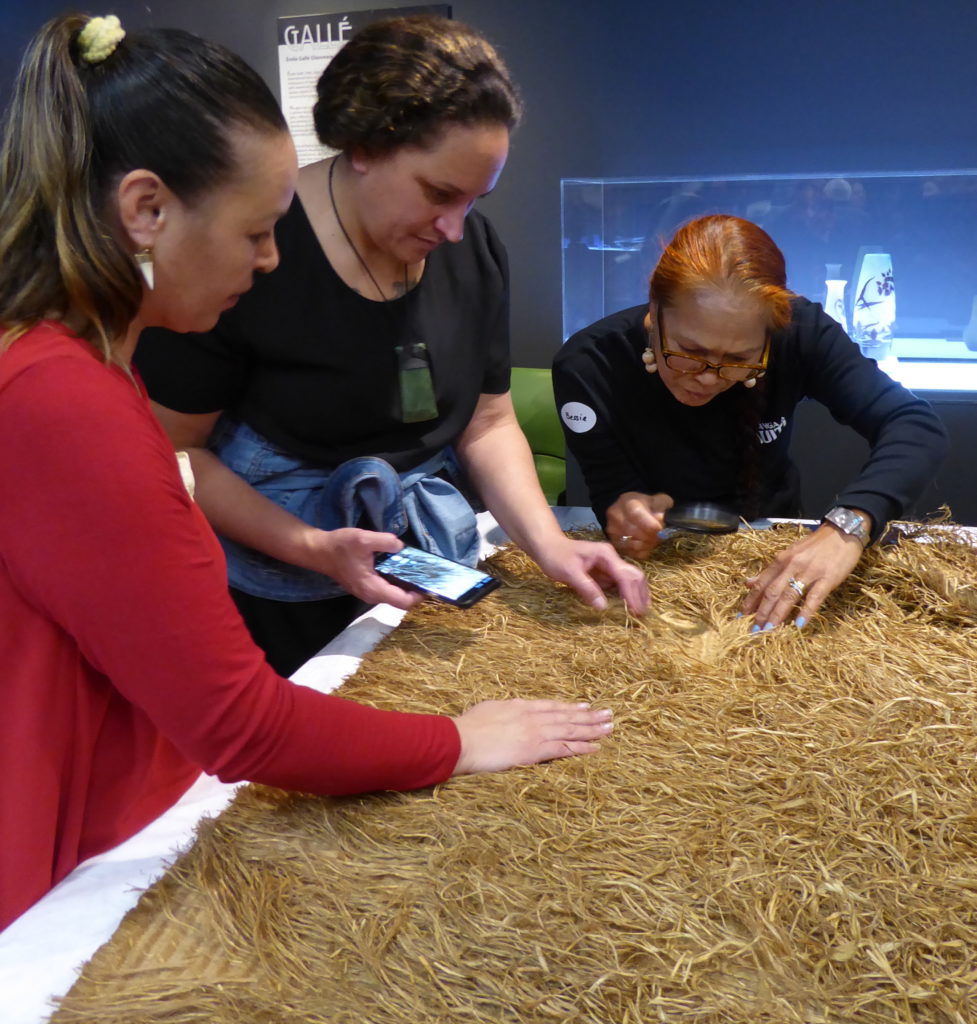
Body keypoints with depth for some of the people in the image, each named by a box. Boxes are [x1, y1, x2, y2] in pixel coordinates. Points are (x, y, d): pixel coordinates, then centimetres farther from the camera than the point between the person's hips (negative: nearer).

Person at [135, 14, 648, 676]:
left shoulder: (474, 250, -3)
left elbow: (488, 424, 3)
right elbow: (174, 448, -15)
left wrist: (549, 544, -12)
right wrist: (312, 548, -25)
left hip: (433, 572, 6)